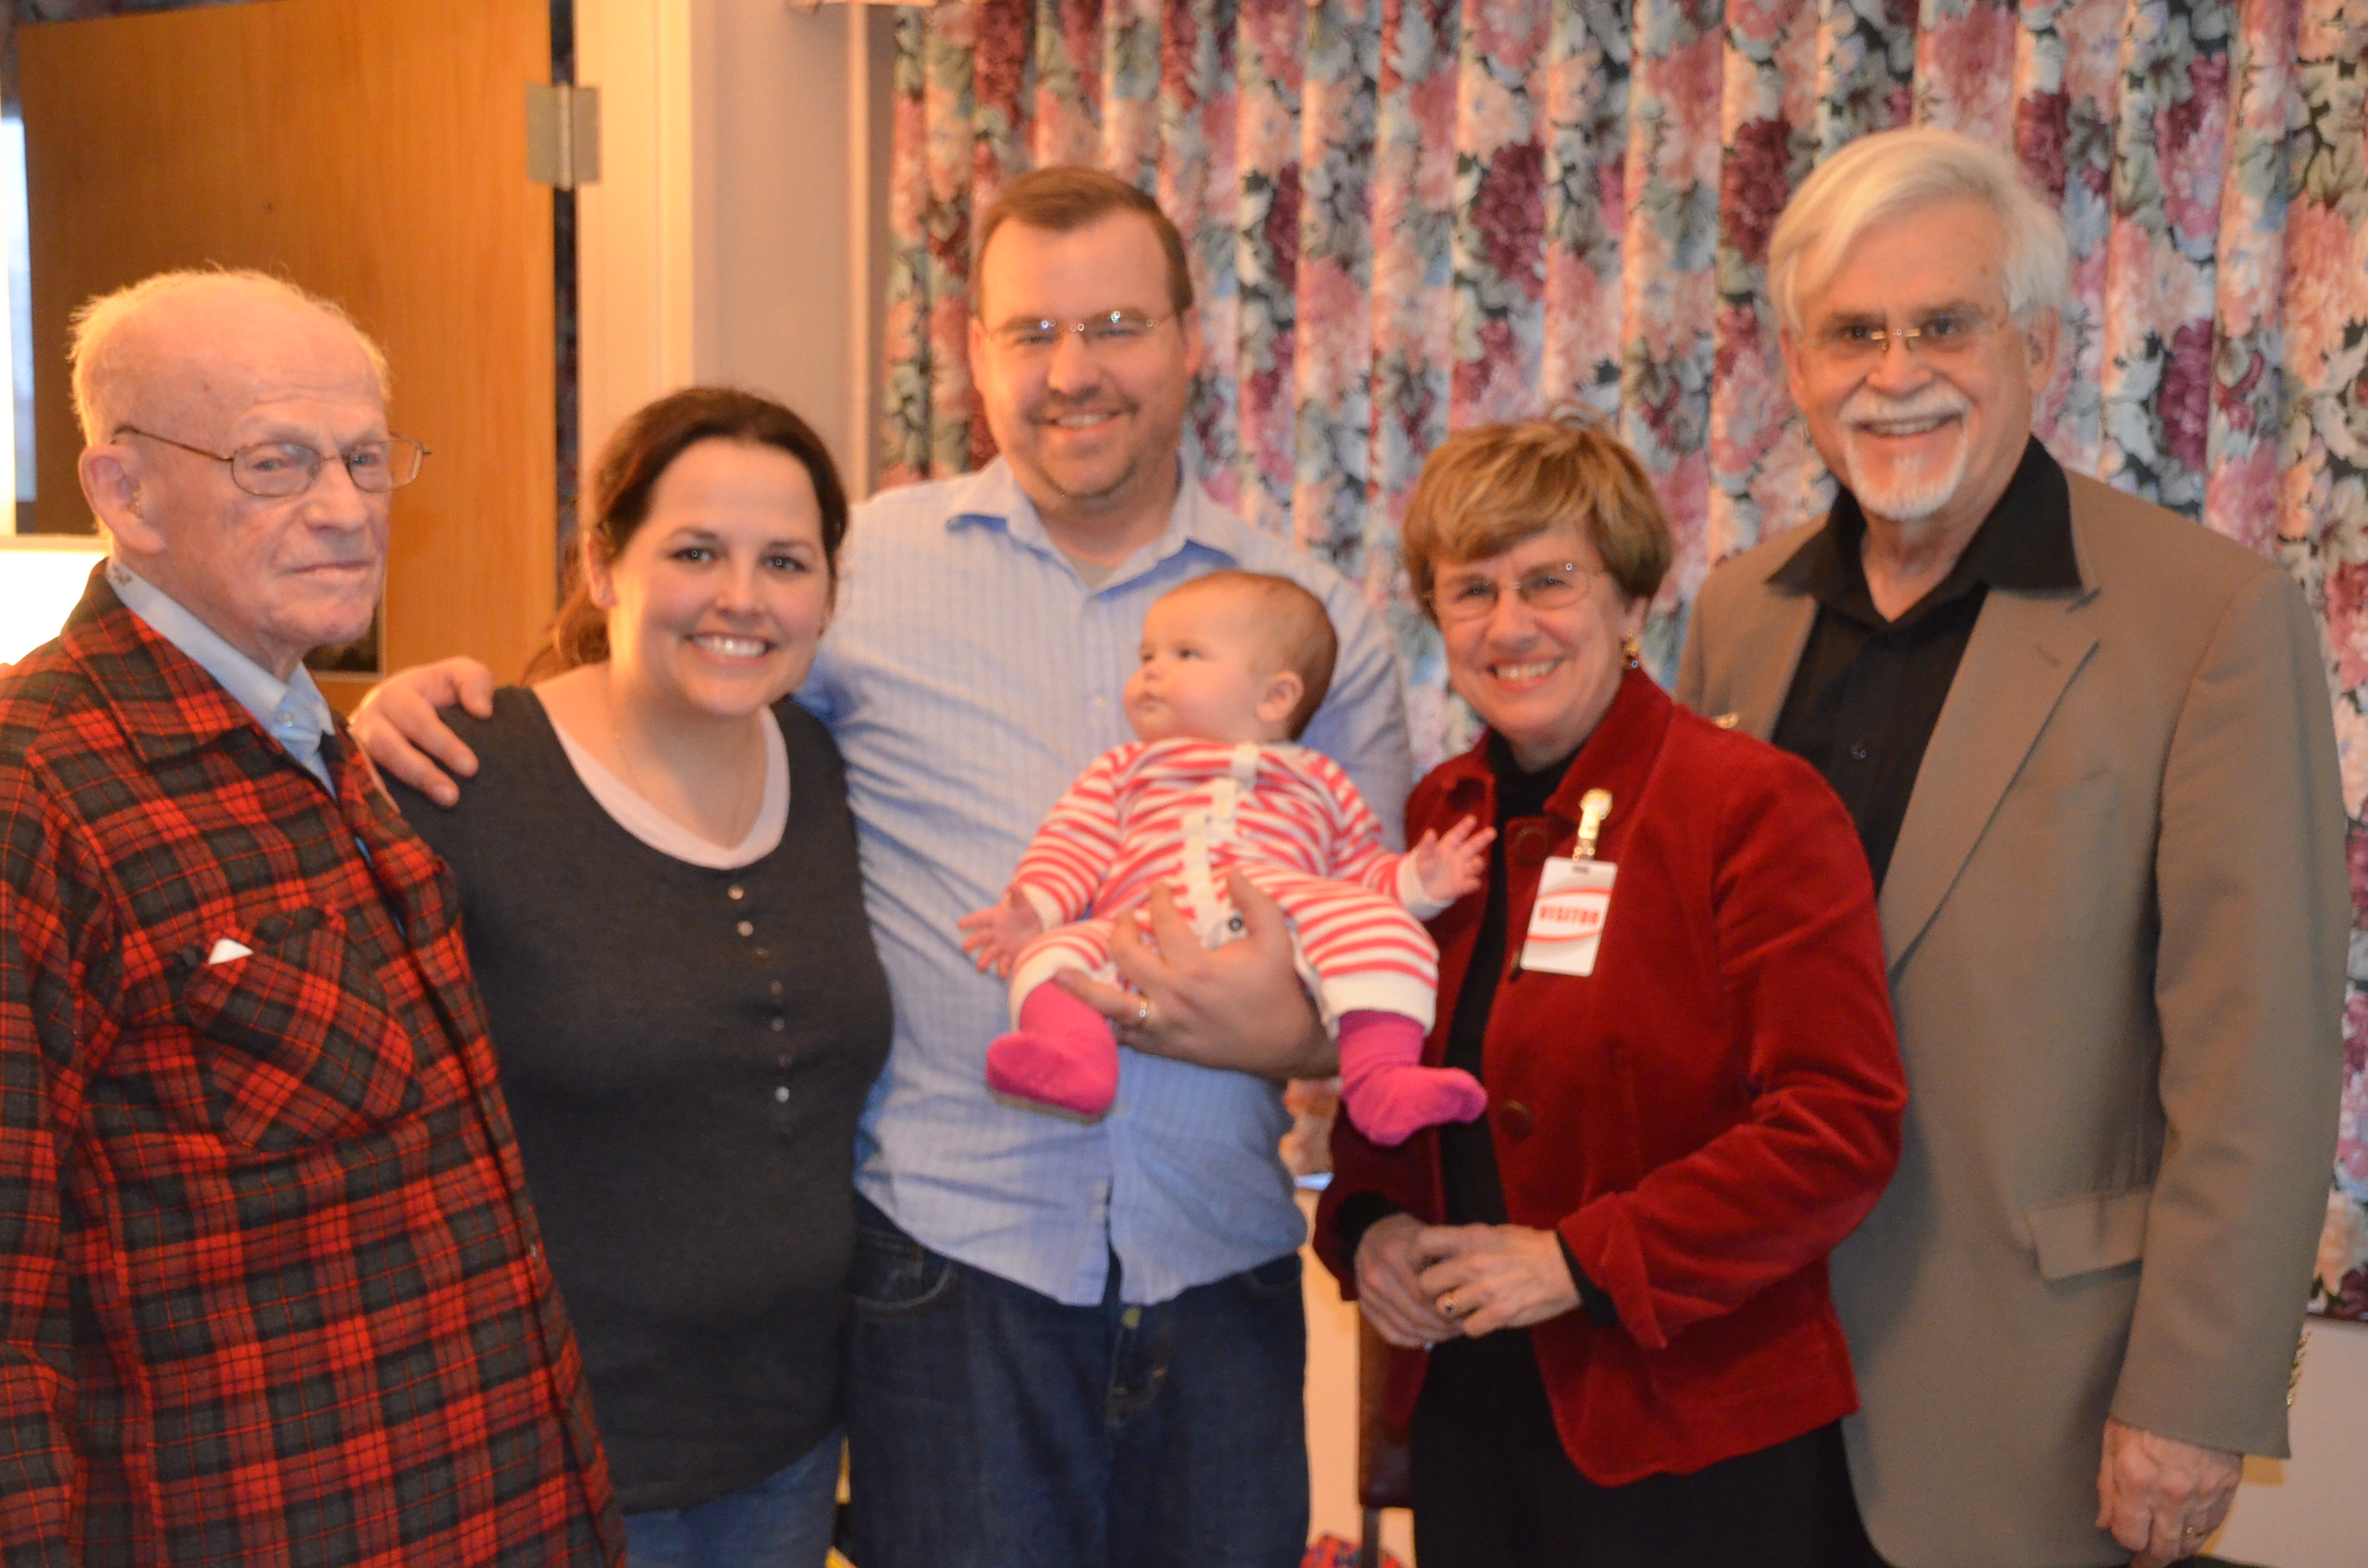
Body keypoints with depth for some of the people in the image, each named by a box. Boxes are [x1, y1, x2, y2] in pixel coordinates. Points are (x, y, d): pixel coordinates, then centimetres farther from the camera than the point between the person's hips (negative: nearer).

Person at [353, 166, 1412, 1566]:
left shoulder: (1318, 621, 5)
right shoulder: (863, 568, 0)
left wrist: (1294, 1034, -13)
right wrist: (447, 699, -8)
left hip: (1222, 1276, 2)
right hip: (952, 1255, -2)